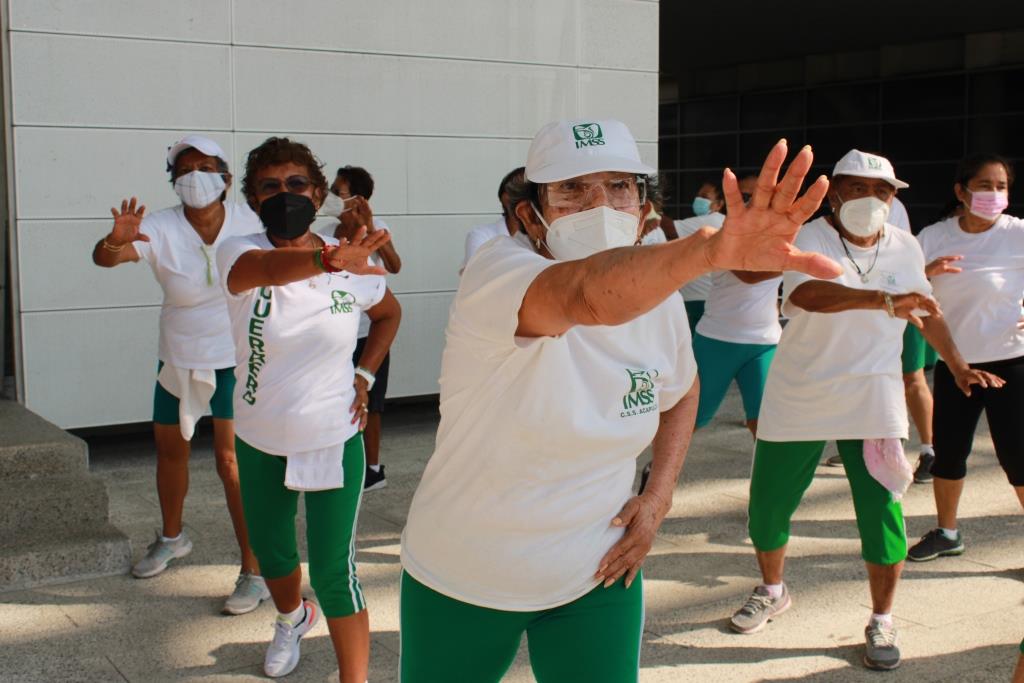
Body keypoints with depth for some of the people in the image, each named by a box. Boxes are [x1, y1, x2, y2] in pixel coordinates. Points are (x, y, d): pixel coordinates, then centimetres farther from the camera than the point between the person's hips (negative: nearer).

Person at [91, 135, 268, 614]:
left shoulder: (248, 224, -13)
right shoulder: (160, 228, -15)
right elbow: (103, 257, -30)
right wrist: (117, 241, -53)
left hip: (234, 359, -3)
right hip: (178, 359, 3)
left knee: (231, 460, -12)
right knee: (169, 449, 19)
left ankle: (254, 571, -3)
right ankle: (172, 538, 45)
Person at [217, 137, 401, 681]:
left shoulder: (354, 266, -10)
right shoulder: (239, 254, -16)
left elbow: (389, 313, 12)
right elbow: (267, 268, -43)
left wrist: (364, 375, -2)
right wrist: (327, 259, -63)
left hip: (334, 440, -2)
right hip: (259, 442, 2)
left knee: (333, 574, -5)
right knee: (269, 550, 22)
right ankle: (292, 618, 55)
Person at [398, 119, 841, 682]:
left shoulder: (658, 299, -7)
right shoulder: (495, 271, -25)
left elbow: (681, 393, 14)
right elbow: (587, 298, -48)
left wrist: (659, 496, 0)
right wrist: (710, 250, -65)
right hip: (461, 578, -2)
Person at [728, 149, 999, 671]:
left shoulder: (905, 247, 2)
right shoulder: (808, 239, -13)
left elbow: (925, 310, 21)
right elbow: (806, 295, -37)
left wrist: (957, 364, 25)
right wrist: (883, 300, -49)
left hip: (872, 399, 2)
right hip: (797, 400, -2)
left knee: (881, 512, -5)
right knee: (767, 506, 6)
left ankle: (881, 622, 17)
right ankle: (772, 592, 34)